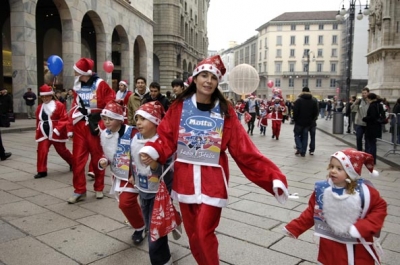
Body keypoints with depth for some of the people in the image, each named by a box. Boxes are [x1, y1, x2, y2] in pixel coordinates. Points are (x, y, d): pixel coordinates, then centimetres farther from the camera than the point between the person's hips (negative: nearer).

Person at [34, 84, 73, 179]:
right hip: (43, 133, 5)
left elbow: (64, 119, -14)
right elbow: (38, 121, 18)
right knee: (41, 151, -5)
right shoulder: (40, 107, 9)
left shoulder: (59, 105, -9)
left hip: (56, 133, -4)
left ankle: (73, 163, 33)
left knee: (62, 150, 9)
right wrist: (38, 133, 15)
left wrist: (57, 129, -23)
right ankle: (42, 171, 5)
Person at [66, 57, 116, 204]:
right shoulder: (77, 86, 9)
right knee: (78, 159, 3)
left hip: (95, 126, -4)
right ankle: (79, 190, 14)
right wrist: (70, 128, 6)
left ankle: (99, 188, 23)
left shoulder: (100, 84, -7)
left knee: (97, 158, 8)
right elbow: (74, 107, 10)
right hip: (79, 126, 5)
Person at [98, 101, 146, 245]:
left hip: (132, 176, -7)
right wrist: (104, 161, -8)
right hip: (118, 175, 7)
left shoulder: (131, 132, -24)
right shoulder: (104, 134, 0)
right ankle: (141, 225, 39)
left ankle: (140, 228, 13)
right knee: (130, 204, 14)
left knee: (126, 203, -13)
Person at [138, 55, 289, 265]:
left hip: (212, 180, -2)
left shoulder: (225, 111, -4)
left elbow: (244, 149, -8)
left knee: (204, 233, -1)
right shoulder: (179, 107, 0)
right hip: (185, 178, 2)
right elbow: (167, 139, -2)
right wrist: (152, 151, -24)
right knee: (192, 233, 15)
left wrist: (272, 176, -14)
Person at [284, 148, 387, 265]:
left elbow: (380, 207, -7)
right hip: (330, 245, 2)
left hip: (357, 247, -1)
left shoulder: (364, 191, -18)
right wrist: (294, 228, -5)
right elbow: (311, 211, -4)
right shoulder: (322, 189, -12)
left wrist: (363, 227, -19)